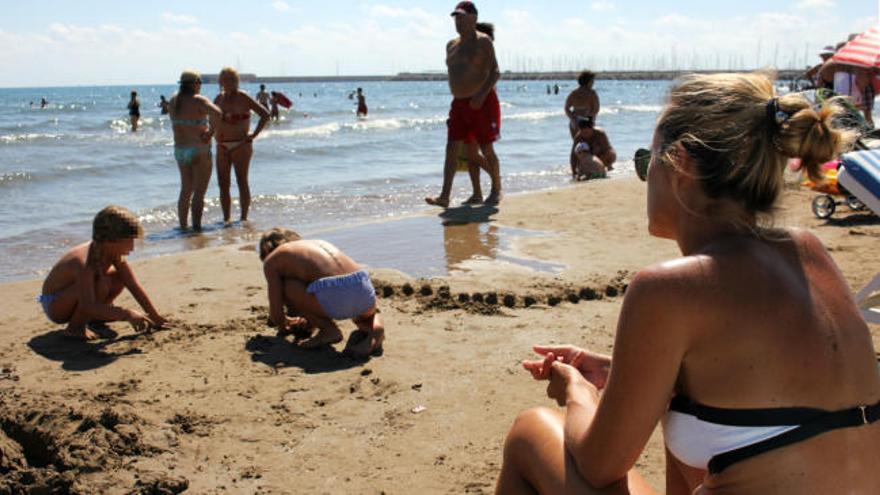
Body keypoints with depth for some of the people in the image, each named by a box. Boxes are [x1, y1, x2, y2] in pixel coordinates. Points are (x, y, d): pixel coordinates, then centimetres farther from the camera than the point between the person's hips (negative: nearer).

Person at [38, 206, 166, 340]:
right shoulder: (84, 262, -36)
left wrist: (155, 317, -4)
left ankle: (91, 318, 10)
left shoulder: (114, 253, -12)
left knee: (119, 278, -3)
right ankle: (75, 327, -13)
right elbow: (88, 306, -45)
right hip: (54, 306, -8)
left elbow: (134, 286, -5)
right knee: (101, 283, -32)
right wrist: (126, 314, -51)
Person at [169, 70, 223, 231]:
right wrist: (210, 133, -19)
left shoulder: (174, 101, 7)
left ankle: (182, 226, 24)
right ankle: (196, 227, -6)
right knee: (199, 192, -4)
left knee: (186, 191, 18)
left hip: (180, 150, 7)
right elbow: (217, 113, -30)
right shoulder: (199, 100, -14)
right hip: (199, 151, -7)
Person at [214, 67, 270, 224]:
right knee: (223, 184, 6)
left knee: (242, 182, -4)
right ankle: (226, 219, 14)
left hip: (240, 146, -6)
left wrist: (254, 135, -14)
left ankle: (244, 218, 2)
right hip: (222, 147, 6)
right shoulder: (219, 98, 11)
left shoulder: (243, 98, -7)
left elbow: (265, 114, -12)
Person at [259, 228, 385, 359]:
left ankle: (328, 329, 8)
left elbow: (276, 312, 12)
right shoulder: (319, 242, 34)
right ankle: (375, 326, 6)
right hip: (364, 291, 7)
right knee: (368, 312, 41)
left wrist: (282, 325, 35)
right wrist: (311, 320, 54)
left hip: (331, 295, -6)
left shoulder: (271, 260, 17)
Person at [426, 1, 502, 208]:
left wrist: (482, 94, -27)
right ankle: (444, 196, -9)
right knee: (452, 149, -5)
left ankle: (496, 189, 22)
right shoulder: (451, 45, 13)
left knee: (487, 150, 2)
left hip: (483, 103, -6)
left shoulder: (483, 41, -6)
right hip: (459, 104, 6)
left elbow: (495, 72, -13)